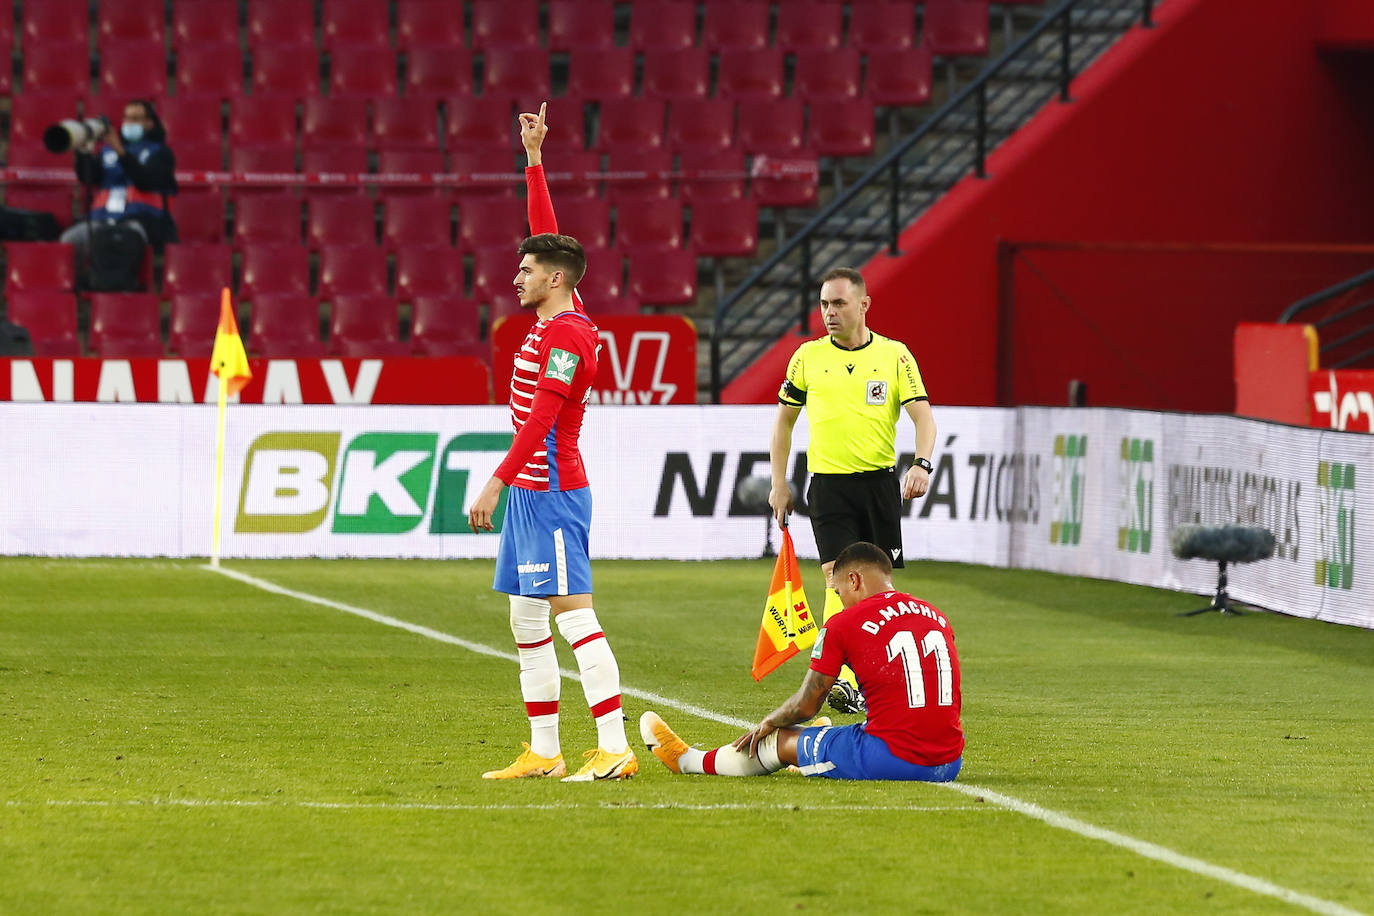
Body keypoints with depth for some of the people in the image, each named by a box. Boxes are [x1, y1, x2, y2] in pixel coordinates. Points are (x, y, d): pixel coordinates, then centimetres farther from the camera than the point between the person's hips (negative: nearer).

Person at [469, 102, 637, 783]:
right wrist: (533, 158, 24)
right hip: (531, 491, 10)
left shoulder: (566, 333, -15)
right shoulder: (554, 318, 11)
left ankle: (615, 748, -18)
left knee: (573, 614, -14)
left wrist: (497, 482, -23)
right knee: (526, 622, 11)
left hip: (550, 490, -10)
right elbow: (545, 229, 23)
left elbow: (539, 419, -21)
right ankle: (543, 753, 14)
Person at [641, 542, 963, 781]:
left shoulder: (844, 624, -4)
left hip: (894, 758, -5)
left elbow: (806, 705, 4)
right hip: (949, 764, 5)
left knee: (780, 741, 16)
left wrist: (769, 722, 25)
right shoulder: (936, 615, 13)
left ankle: (688, 760, 37)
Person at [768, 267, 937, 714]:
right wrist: (779, 483, 9)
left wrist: (921, 464, -22)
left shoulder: (894, 355, 1)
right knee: (839, 577, -16)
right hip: (829, 483, -1)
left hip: (880, 482, 1)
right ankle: (842, 681, -24)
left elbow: (922, 415, -4)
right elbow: (784, 420, 14)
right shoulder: (808, 356, 4)